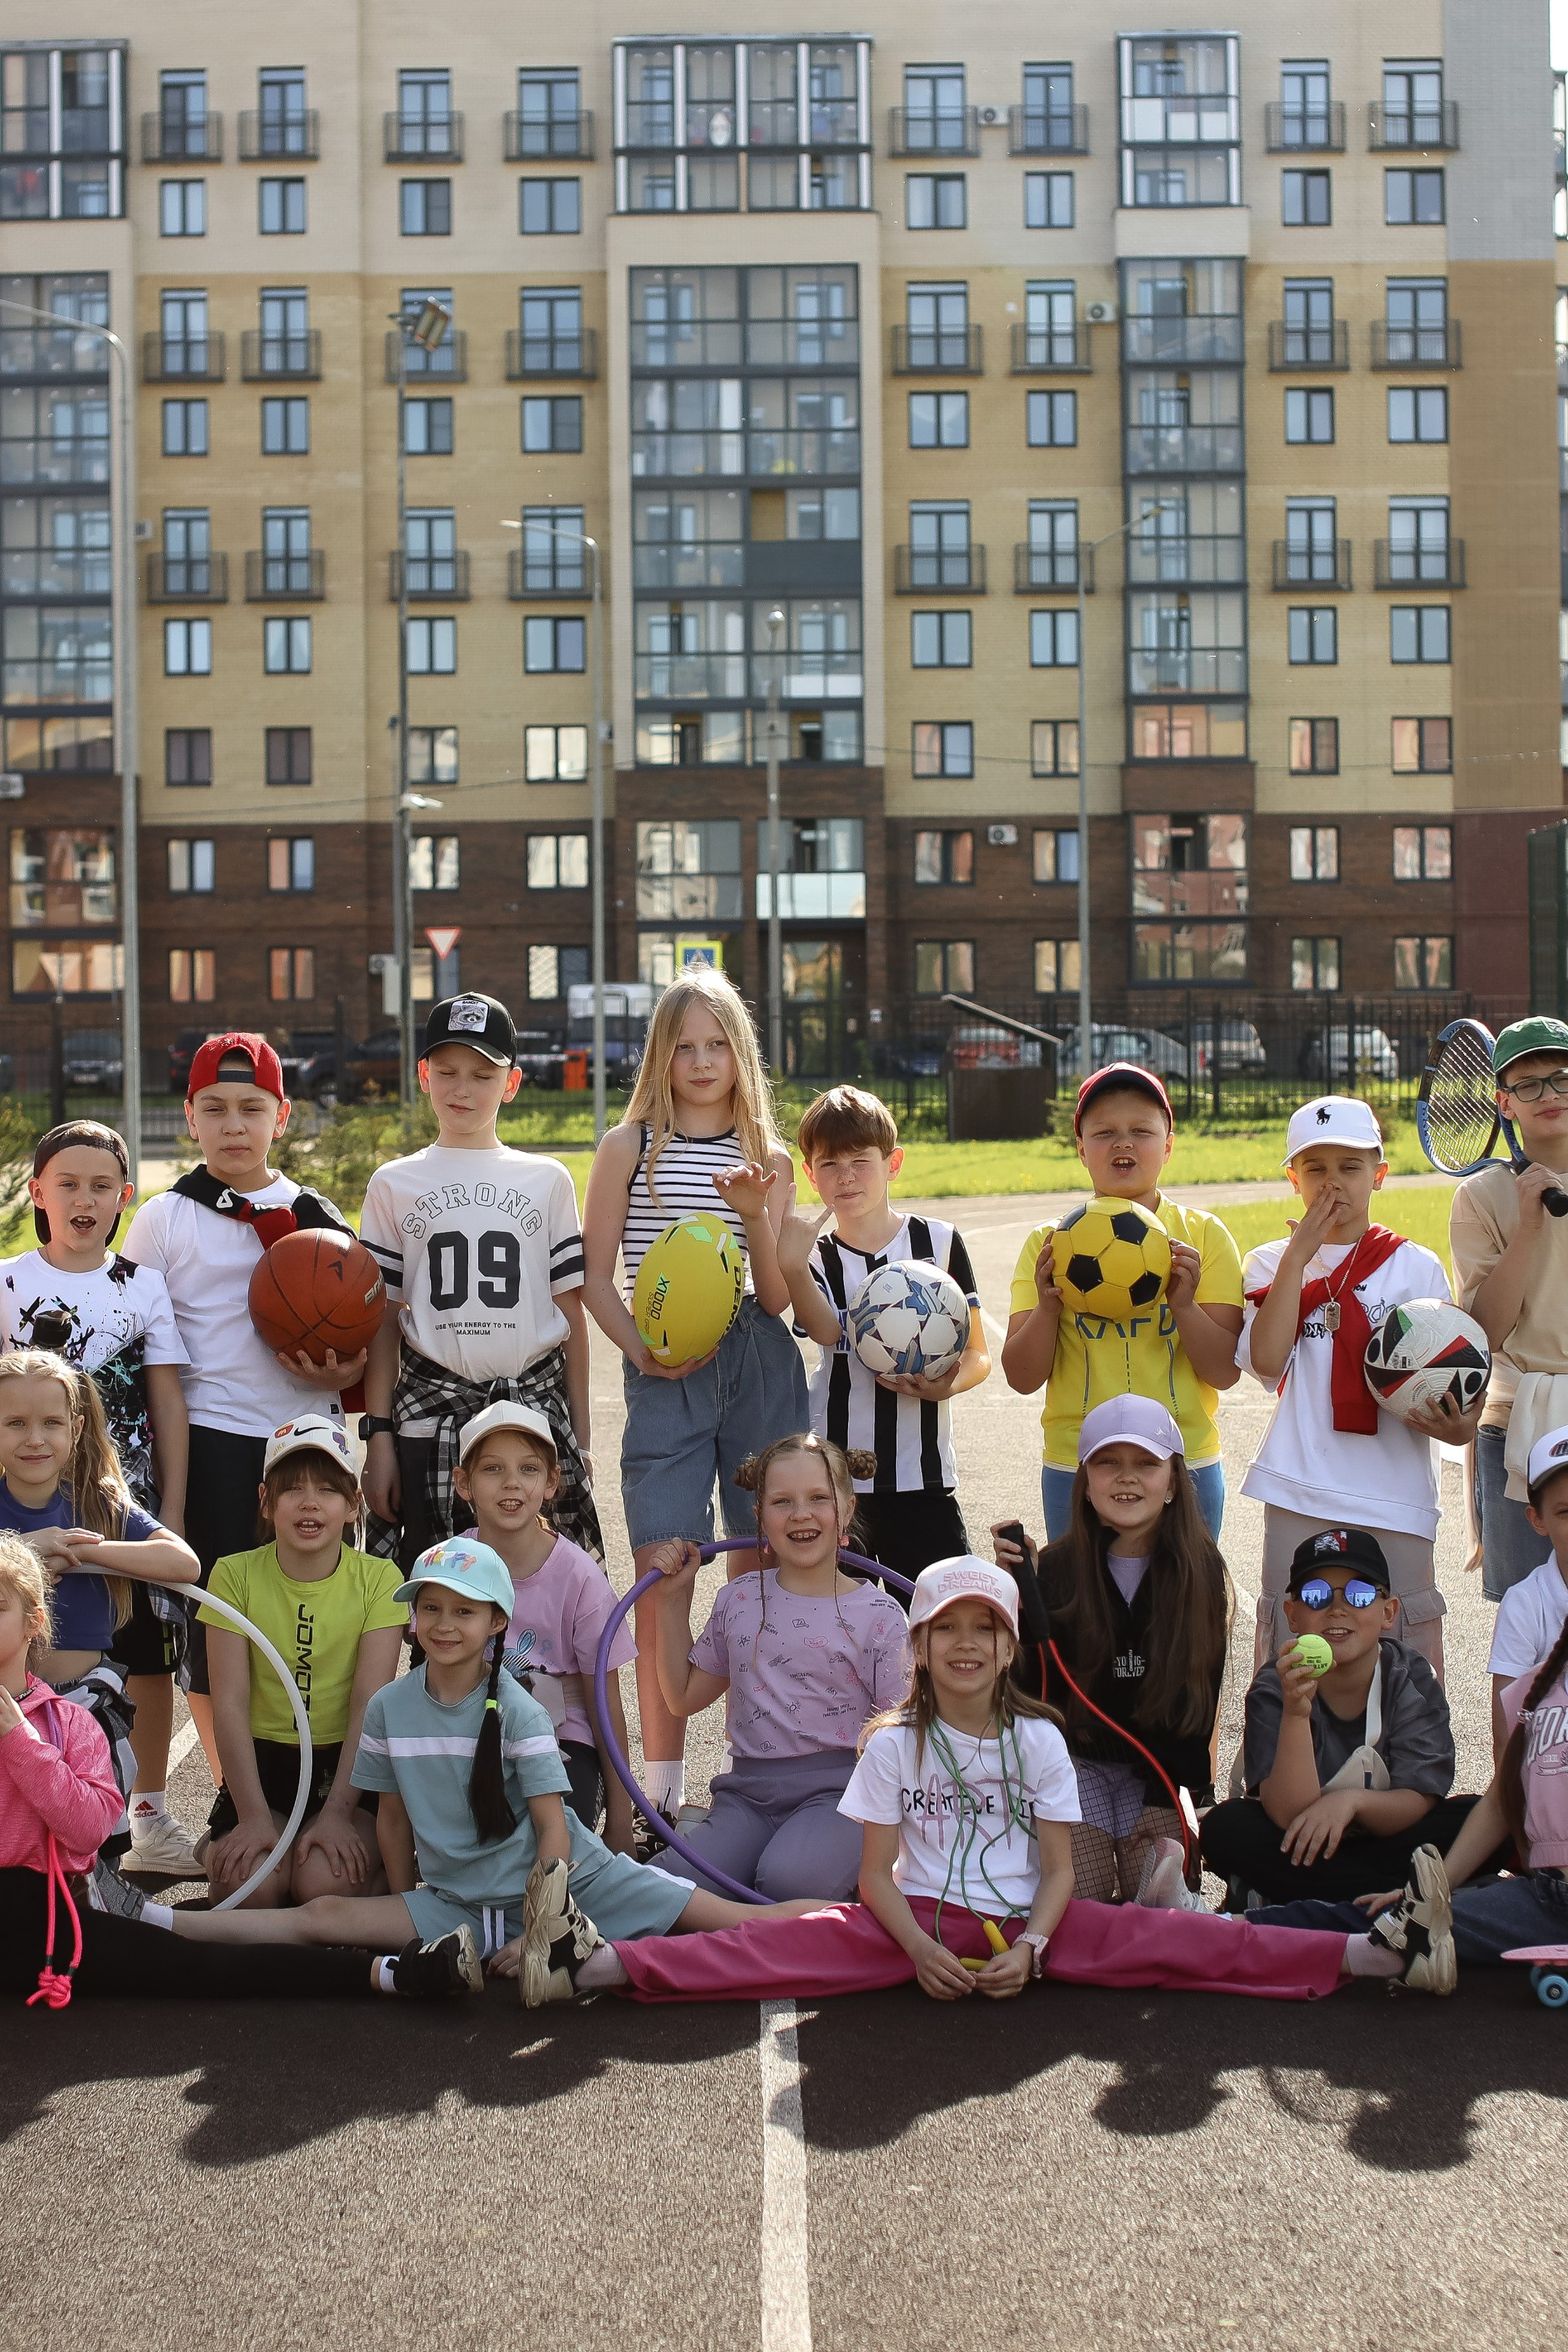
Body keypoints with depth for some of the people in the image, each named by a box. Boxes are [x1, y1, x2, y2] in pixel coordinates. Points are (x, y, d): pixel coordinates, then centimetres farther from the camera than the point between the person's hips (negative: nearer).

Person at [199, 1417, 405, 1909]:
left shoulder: (378, 1579, -3)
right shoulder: (235, 1575, -2)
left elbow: (369, 1704, -8)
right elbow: (230, 1704, -6)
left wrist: (338, 1813, -18)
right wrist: (254, 1815, -17)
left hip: (347, 1764, -1)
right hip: (262, 1762, 1)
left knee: (326, 1879, -26)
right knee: (252, 1878, -24)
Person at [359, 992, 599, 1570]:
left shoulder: (547, 1181, 8)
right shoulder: (394, 1186, 7)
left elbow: (571, 1315, 8)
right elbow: (382, 1320, 7)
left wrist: (580, 1437, 6)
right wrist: (379, 1436, 0)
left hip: (535, 1403, 0)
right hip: (431, 1409, 0)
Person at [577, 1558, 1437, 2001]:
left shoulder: (1039, 1740, 5)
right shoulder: (894, 1743, 3)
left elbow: (1059, 1871, 2)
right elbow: (877, 1874, -1)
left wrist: (1028, 1948, -16)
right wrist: (919, 1949, -19)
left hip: (1023, 1924, 1)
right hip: (916, 1921, -1)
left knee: (1156, 1938, -18)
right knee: (804, 1942, -26)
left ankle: (1365, 1954, -28)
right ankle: (611, 1964, -41)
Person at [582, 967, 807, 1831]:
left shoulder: (767, 1159, 10)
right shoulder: (628, 1147, 6)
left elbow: (777, 1298, 4)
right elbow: (597, 1277, 5)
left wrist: (755, 1217, -12)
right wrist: (640, 1348, -11)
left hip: (760, 1365, 2)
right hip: (665, 1374, -1)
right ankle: (662, 1778, 4)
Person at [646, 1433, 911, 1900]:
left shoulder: (877, 1615, 2)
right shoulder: (739, 1600, 13)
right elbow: (683, 1698, 23)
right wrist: (672, 1600, 19)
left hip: (834, 1791, -3)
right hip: (747, 1793, 3)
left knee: (789, 1881, -34)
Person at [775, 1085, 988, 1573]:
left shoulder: (939, 1242, 4)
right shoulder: (816, 1258, 4)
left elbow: (977, 1355, 6)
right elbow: (827, 1331, -19)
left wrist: (948, 1385, -17)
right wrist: (792, 1269, -38)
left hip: (922, 1478, 0)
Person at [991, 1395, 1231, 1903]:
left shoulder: (1201, 1571, -4)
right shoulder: (1058, 1566, -7)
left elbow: (1199, 1693, -2)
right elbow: (1033, 1685, -14)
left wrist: (1166, 1797, -9)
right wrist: (1018, 1592, -26)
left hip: (1161, 1764, 0)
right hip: (1076, 1758, 0)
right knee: (1084, 1901, -13)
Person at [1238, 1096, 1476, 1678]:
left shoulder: (1416, 1267, 5)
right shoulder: (1270, 1264, 7)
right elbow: (1266, 1360, -10)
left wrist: (1457, 1426, -17)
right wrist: (1299, 1254, -10)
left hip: (1394, 1497, 0)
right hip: (1299, 1495, 1)